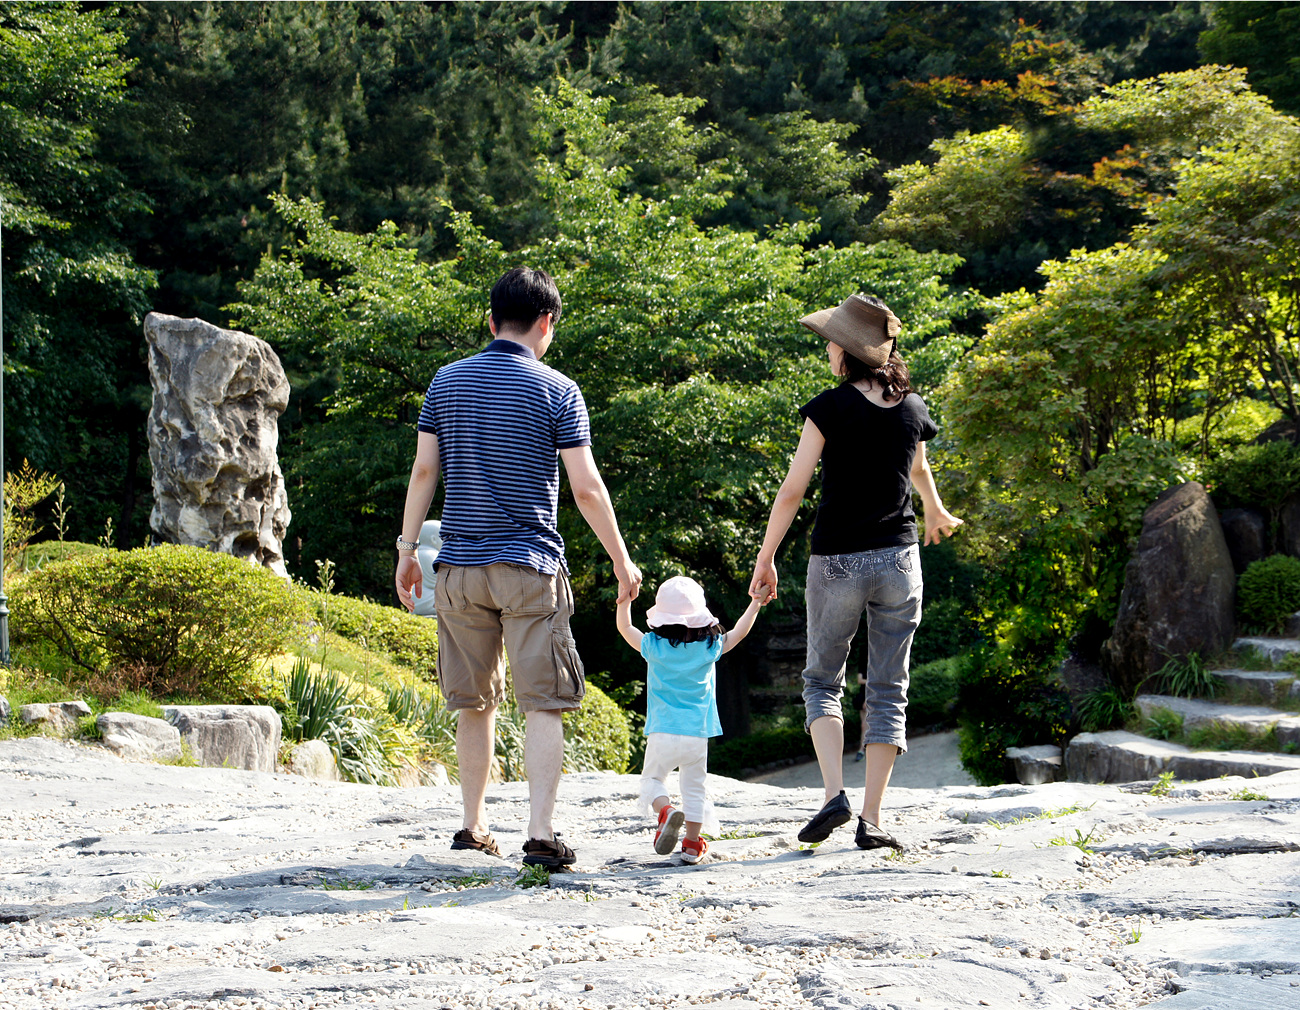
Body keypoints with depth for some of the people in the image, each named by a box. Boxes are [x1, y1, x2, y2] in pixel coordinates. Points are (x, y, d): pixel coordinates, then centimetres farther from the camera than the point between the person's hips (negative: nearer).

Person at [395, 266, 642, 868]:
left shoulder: (447, 381, 8)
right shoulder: (557, 391, -3)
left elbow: (423, 470, 5)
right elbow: (586, 488, -5)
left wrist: (408, 549, 12)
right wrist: (621, 561, 5)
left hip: (460, 566, 4)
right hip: (530, 567, -4)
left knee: (475, 703, 14)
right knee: (543, 704, -3)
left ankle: (474, 828, 21)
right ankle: (541, 835, -11)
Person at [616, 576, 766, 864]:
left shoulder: (654, 647, -5)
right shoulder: (710, 647, -2)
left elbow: (624, 627, 8)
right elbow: (739, 633, 13)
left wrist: (626, 596, 15)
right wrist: (755, 602, 22)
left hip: (662, 732, -2)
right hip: (697, 734, 2)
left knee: (651, 781, 9)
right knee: (694, 787, 12)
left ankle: (665, 810, -20)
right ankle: (692, 844, 13)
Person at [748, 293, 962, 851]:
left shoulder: (831, 407, -9)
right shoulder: (912, 407, 5)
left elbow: (792, 490, -10)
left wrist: (765, 558, -2)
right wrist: (935, 511, 47)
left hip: (837, 561, -3)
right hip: (898, 559, 3)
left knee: (822, 680, 13)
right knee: (888, 691, 8)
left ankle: (834, 793, -7)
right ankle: (871, 820, 4)